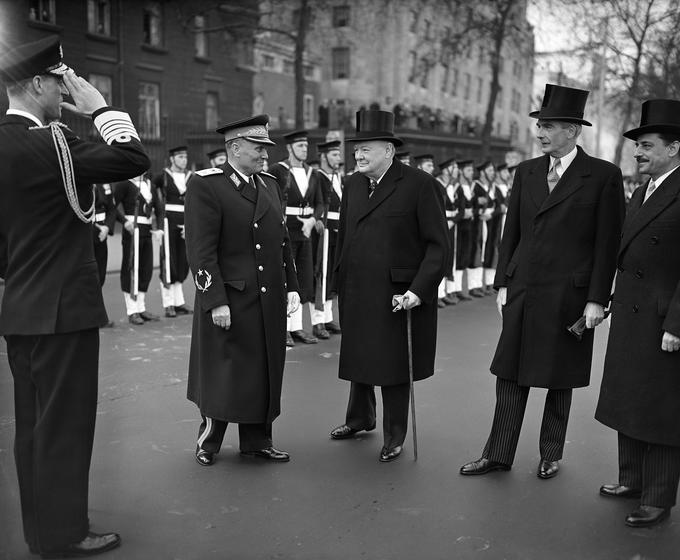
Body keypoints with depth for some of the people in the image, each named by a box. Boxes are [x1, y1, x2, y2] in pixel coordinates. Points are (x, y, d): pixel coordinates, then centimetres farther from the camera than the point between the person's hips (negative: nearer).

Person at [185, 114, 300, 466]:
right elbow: (201, 249, -15)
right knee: (223, 374, 6)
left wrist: (291, 287, 11)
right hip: (229, 300, -6)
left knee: (265, 371, 13)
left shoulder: (269, 184, 12)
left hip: (270, 302, 7)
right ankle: (208, 442, 27)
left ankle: (257, 440, 30)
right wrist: (216, 301, -19)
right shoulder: (205, 185, -10)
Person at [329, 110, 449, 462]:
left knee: (393, 364, 6)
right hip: (355, 291, 5)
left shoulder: (419, 185, -10)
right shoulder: (353, 184, 9)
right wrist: (340, 282, 10)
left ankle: (394, 436, 26)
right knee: (358, 356, 18)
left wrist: (419, 290, -18)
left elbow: (438, 245, -11)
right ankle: (360, 417, 43)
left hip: (397, 294, -5)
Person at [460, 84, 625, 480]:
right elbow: (512, 232, 10)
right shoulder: (526, 172, 8)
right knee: (510, 376, 7)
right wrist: (503, 283, 6)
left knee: (559, 380, 10)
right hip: (522, 291, 4)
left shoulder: (604, 176, -5)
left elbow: (608, 243, -6)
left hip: (569, 295, -4)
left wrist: (597, 299, -10)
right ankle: (499, 455, 17)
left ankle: (551, 455, 27)